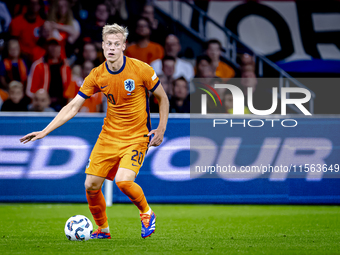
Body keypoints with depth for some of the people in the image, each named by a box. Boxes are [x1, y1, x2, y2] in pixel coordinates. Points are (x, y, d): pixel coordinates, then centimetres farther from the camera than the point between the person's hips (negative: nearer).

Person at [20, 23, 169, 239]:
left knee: (123, 181, -25)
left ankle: (147, 213, 4)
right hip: (108, 136, 4)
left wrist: (161, 130, -7)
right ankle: (102, 229, 21)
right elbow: (73, 107, 0)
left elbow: (163, 98, 0)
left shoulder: (141, 69, -13)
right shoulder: (97, 75, -4)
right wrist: (45, 131, -6)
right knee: (91, 185, -3)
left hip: (136, 138, -4)